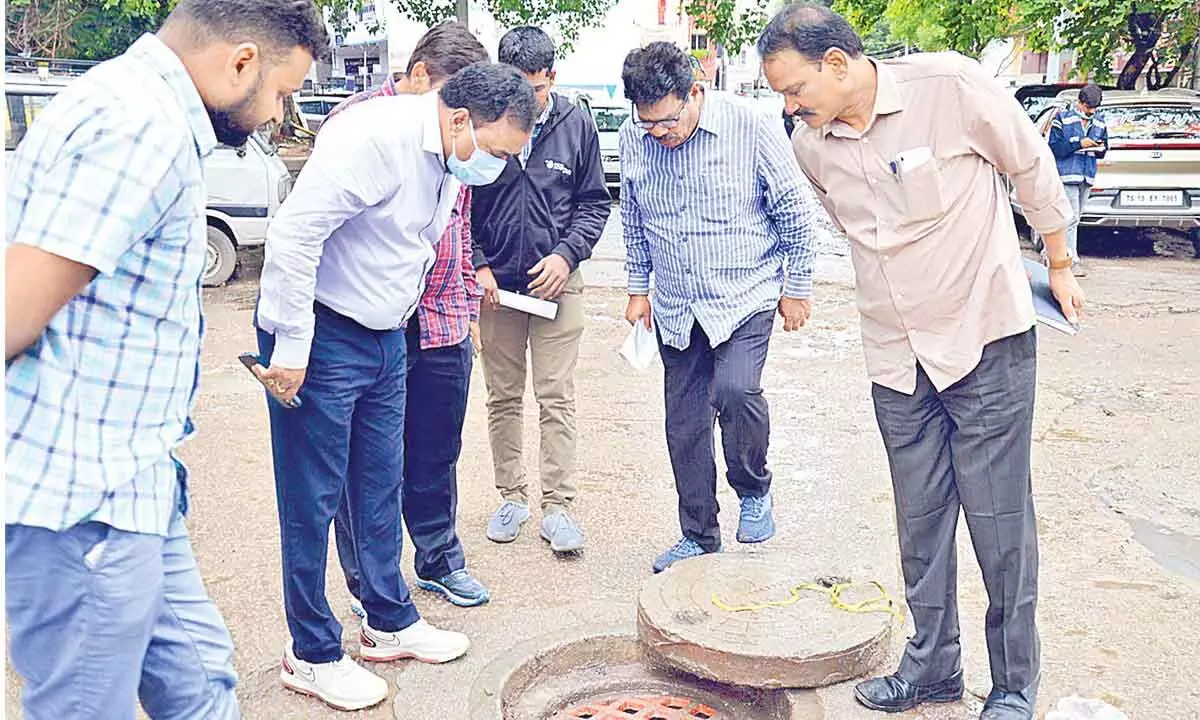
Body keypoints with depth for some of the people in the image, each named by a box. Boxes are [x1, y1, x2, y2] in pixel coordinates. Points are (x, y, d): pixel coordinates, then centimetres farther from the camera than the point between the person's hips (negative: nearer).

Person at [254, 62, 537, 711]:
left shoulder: (448, 158, 6)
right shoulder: (375, 135, -23)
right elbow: (294, 232, -27)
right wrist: (291, 347, -24)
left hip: (384, 337, 9)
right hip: (319, 335, -9)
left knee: (380, 486, 16)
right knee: (312, 500, 2)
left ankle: (390, 623, 32)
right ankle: (312, 654, 17)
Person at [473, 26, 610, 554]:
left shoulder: (576, 125, -2)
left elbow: (595, 203, 5)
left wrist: (567, 255, -8)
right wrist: (477, 265, -6)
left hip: (557, 281, 0)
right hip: (496, 283, 1)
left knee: (557, 397, -2)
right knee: (503, 397, 10)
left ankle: (557, 506, 6)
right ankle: (512, 497, 24)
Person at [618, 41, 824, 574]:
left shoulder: (751, 128, -13)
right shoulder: (633, 139, -1)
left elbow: (797, 210, -5)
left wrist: (796, 287, -2)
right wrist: (639, 289, 15)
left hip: (745, 295, -4)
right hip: (675, 308, 5)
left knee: (734, 391, -26)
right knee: (684, 424, 7)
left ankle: (754, 491, 5)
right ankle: (699, 538, 25)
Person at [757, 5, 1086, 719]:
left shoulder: (951, 85, -15)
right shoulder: (812, 146, -1)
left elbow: (1032, 166, -1)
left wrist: (1060, 265, 10)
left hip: (988, 340, -4)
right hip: (897, 357, 4)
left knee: (1000, 518, 2)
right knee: (920, 519, 10)